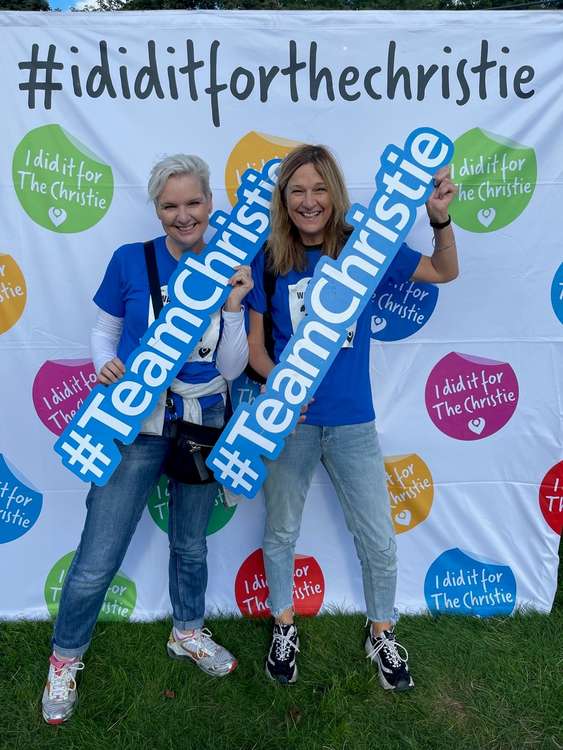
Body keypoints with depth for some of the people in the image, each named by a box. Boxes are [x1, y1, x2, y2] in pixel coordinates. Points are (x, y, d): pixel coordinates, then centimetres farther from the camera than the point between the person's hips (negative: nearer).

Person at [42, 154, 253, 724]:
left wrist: (233, 306, -17)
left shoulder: (231, 270, -2)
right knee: (96, 563, 3)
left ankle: (187, 633, 49)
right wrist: (106, 367, -16)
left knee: (191, 544, 21)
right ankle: (65, 658, 33)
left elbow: (232, 368, -4)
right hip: (136, 426, -2)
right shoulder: (131, 260, -7)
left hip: (203, 426, 3)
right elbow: (103, 331, 5)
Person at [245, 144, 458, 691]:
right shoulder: (268, 261, -4)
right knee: (280, 532, 17)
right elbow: (255, 344, 0)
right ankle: (284, 626, 43)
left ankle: (382, 634, 39)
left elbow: (445, 272, 8)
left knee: (379, 541, 10)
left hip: (352, 422, 1)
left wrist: (440, 219, -9)